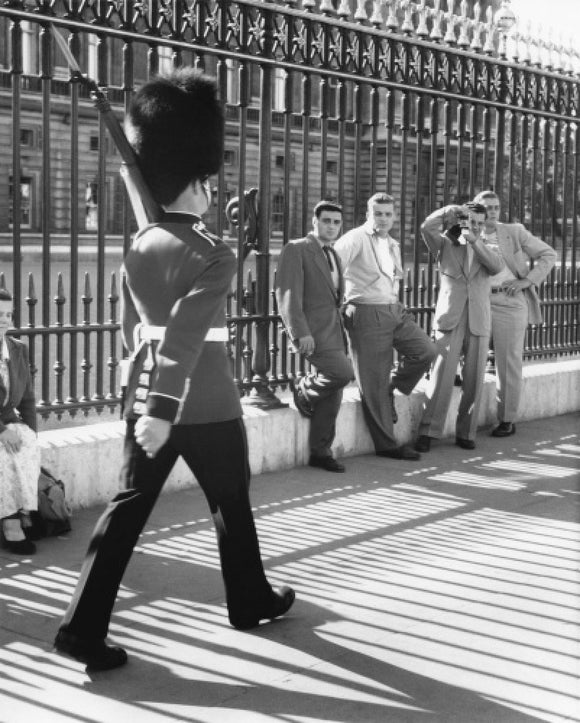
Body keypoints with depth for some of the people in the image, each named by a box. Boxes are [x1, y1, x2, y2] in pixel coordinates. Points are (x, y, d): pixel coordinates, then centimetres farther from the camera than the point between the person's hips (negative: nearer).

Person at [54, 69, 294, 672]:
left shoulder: (138, 247, 6)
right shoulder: (214, 255, -17)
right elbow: (186, 336, -27)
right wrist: (164, 411, -31)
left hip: (144, 397, 6)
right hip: (207, 406, -6)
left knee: (128, 506, 6)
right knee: (231, 504, 15)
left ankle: (83, 626, 1)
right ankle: (251, 600, 35)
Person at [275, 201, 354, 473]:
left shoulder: (333, 255, 20)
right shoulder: (296, 249, -4)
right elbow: (288, 294, -12)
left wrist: (341, 329, 10)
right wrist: (301, 333, -19)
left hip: (334, 330, 8)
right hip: (312, 329, -8)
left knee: (333, 395, 4)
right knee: (342, 372, -24)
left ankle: (320, 452, 12)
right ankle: (304, 389, 4)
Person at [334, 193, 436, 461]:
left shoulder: (393, 245, 17)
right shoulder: (356, 239, -8)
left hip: (395, 311, 7)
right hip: (367, 315, -7)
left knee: (425, 350, -10)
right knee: (373, 383, -3)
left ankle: (391, 393, 13)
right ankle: (386, 444, 5)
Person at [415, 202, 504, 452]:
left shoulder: (487, 250, 15)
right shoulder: (446, 245, 9)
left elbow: (497, 267, -7)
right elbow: (427, 228, -9)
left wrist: (475, 241, -14)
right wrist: (451, 210, -12)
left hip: (479, 323, 3)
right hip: (450, 321, -3)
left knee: (474, 381, 2)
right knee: (442, 376, -11)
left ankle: (466, 432, 11)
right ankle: (428, 432, -9)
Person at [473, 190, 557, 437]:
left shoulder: (514, 232, 3)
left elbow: (548, 254, 4)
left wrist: (527, 281, -6)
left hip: (510, 301, -2)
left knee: (508, 362, 1)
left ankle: (507, 420, 8)